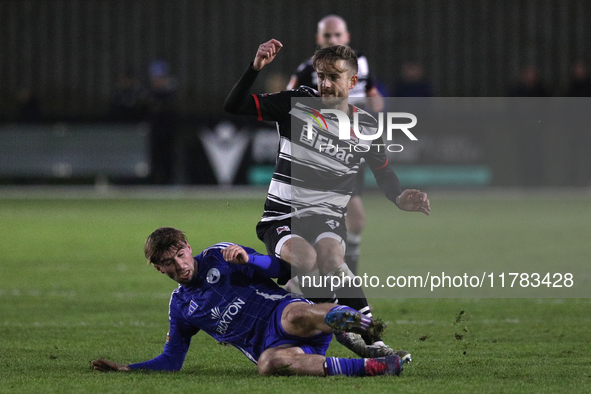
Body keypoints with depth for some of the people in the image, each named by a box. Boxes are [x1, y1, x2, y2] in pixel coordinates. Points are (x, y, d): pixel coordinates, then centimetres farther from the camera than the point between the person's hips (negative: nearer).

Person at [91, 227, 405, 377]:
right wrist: (126, 369, 14)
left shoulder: (218, 257, 10)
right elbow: (171, 360, 25)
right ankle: (371, 367, -45)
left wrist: (248, 259, -17)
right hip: (266, 346, 2)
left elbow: (276, 269, 4)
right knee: (268, 364, -39)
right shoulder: (180, 307, 21)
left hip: (283, 311, -2)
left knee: (295, 317, -42)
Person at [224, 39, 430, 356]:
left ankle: (370, 338, -32)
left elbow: (383, 172, 19)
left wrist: (401, 198, -3)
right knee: (306, 258, -34)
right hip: (281, 217, -1)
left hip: (327, 216, 1)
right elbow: (234, 106, -3)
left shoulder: (366, 126, 6)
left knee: (330, 257, -33)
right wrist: (256, 68, -19)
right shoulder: (297, 102, 0)